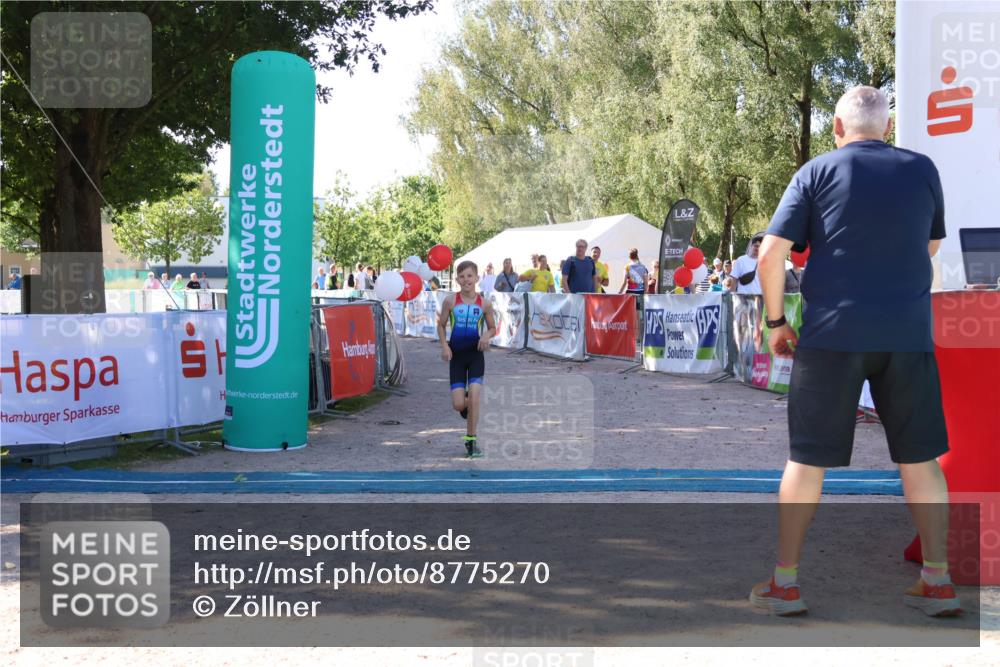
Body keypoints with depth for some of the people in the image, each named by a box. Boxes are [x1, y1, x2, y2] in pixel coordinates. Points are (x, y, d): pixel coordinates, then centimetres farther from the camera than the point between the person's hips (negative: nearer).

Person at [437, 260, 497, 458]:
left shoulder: (484, 304, -2)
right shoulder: (451, 301, -3)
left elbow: (493, 328, 10)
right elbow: (441, 325, 7)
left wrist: (487, 335, -13)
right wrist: (444, 345, -7)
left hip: (476, 354, 0)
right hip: (456, 355, 0)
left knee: (474, 396, -12)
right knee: (458, 404, -4)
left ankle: (471, 440, 3)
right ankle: (466, 404, 36)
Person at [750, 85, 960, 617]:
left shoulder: (817, 171, 1)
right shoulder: (923, 169, 8)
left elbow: (770, 255, -5)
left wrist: (775, 322, 4)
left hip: (832, 334, -2)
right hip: (908, 334, 2)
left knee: (807, 459, 6)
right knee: (920, 458, 12)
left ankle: (784, 583, 11)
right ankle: (938, 583, 17)